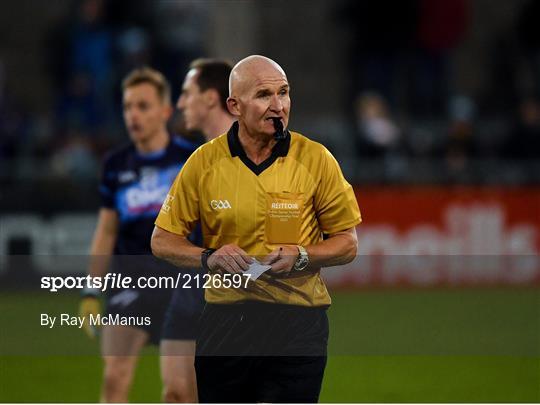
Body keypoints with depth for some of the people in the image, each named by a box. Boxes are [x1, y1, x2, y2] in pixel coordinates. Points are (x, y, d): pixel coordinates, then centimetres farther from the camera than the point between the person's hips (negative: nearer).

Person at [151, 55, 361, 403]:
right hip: (225, 319, 2)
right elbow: (163, 240, 6)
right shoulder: (205, 161, 0)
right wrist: (209, 257, -13)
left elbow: (347, 244, 3)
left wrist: (301, 256, -15)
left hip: (296, 322, -1)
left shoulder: (316, 159, -3)